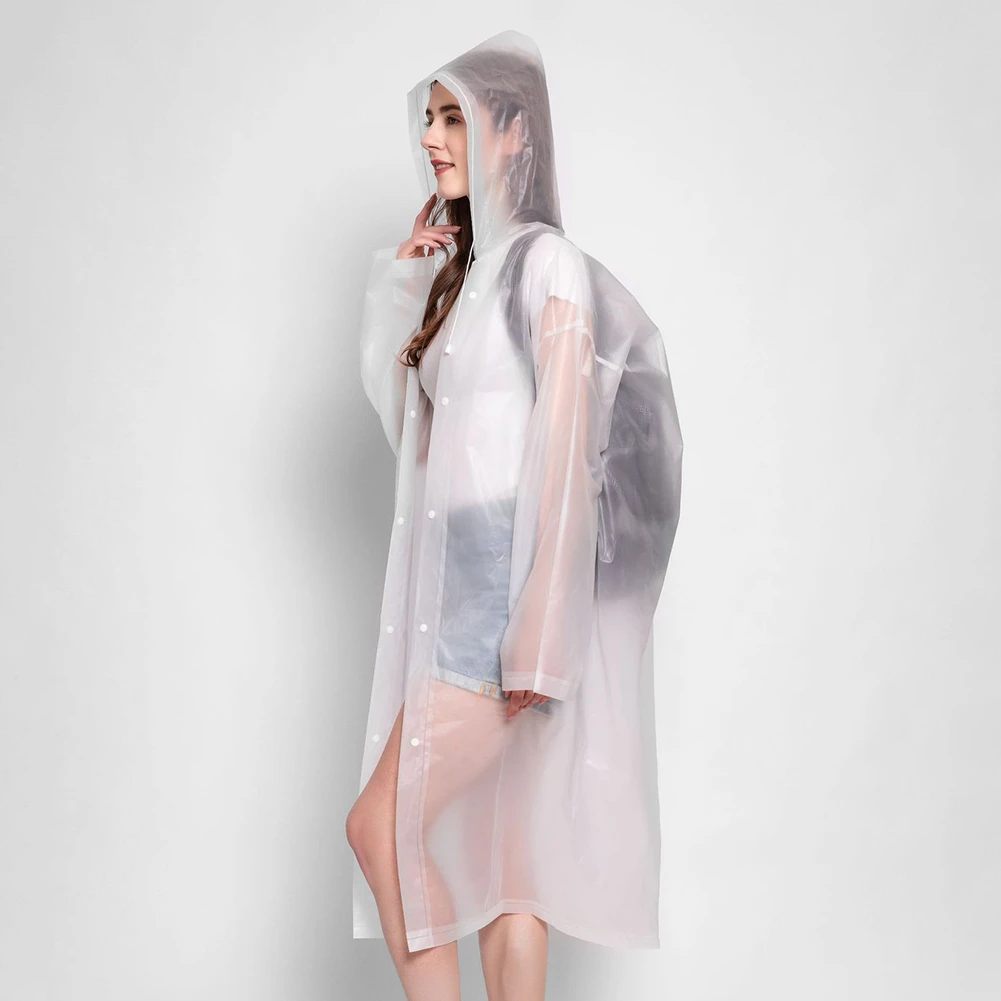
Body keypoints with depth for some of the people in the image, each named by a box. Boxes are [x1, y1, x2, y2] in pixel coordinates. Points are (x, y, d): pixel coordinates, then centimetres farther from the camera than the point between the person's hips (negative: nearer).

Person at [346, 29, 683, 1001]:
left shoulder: (546, 261, -6)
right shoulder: (463, 268, 17)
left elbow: (566, 446, -14)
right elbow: (417, 439, 17)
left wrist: (542, 622, -20)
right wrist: (400, 283, 12)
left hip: (511, 578, -8)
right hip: (457, 577, 8)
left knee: (382, 823, -10)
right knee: (500, 856, 9)